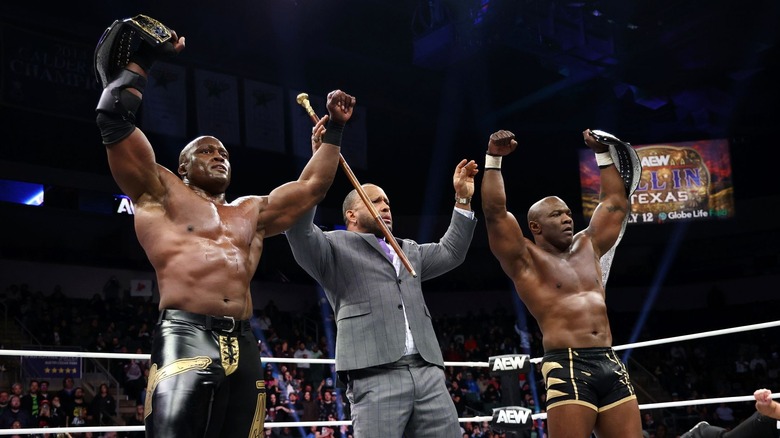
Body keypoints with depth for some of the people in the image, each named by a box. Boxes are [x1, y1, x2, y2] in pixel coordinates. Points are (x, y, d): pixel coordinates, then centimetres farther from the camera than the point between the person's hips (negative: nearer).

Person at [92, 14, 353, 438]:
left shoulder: (252, 212, 28)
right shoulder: (162, 194, 13)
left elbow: (311, 186, 32)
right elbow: (114, 119, 5)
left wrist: (334, 129, 30)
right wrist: (141, 59, 13)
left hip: (242, 346, 6)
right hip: (185, 338, -6)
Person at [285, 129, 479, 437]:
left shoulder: (409, 251, 33)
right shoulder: (335, 247, 12)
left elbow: (450, 253, 38)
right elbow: (299, 229, -5)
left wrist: (463, 199, 30)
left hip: (429, 373, 6)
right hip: (375, 376, -6)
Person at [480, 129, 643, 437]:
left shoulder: (587, 247, 22)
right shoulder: (526, 260, 5)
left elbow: (615, 203, 30)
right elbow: (495, 212, -7)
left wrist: (603, 154, 29)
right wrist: (493, 159, -8)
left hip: (610, 365, 6)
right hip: (568, 367, -6)